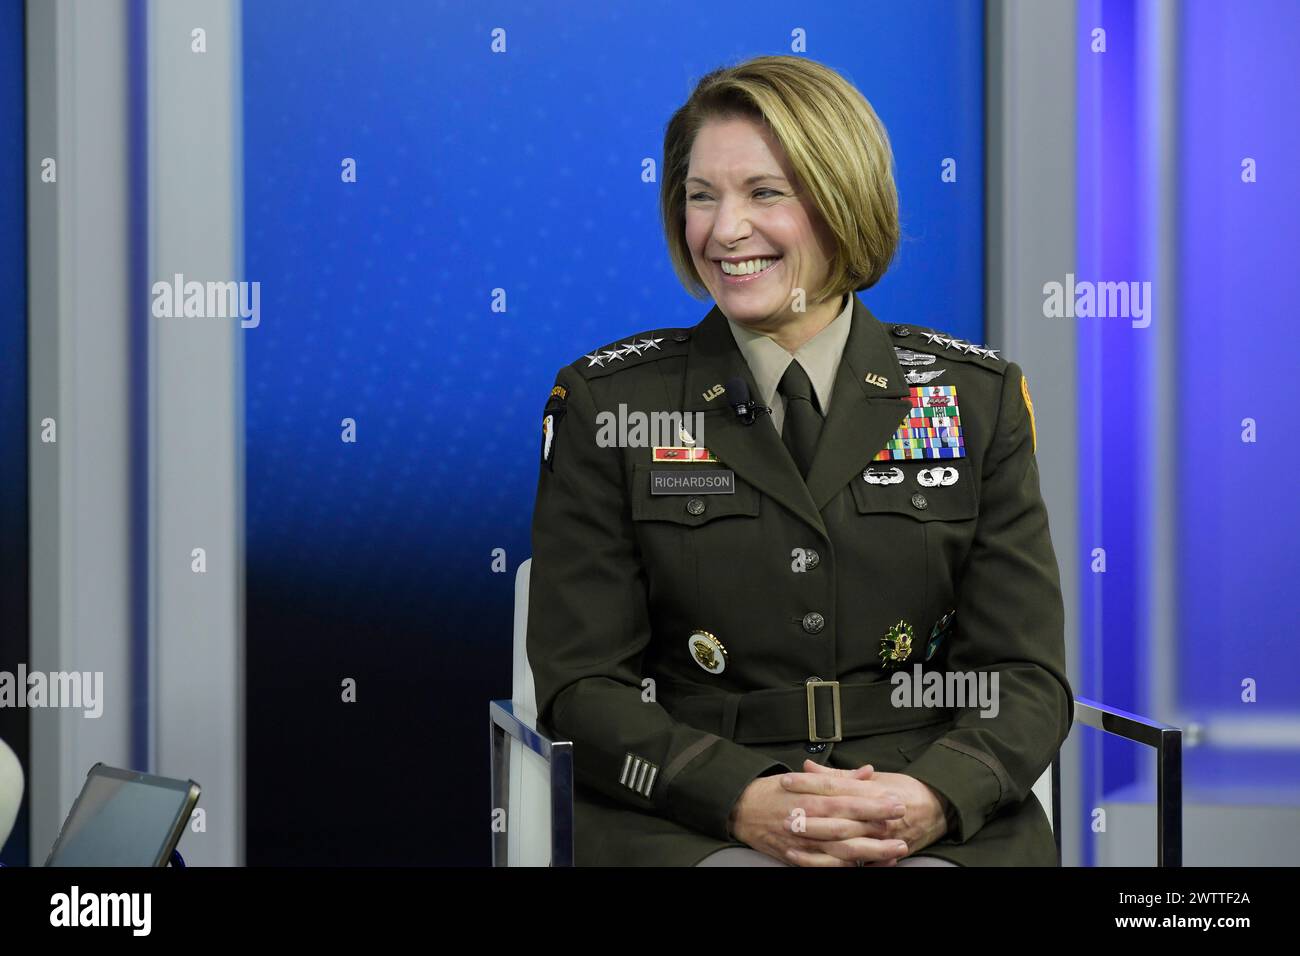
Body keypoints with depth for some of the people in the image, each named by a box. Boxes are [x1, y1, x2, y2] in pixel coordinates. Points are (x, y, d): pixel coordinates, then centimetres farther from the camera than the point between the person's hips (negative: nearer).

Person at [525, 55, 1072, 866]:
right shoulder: (609, 403, 6)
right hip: (691, 823, -2)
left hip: (935, 828, 2)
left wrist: (932, 798, -15)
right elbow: (583, 683, 2)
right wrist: (743, 801, -16)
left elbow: (1025, 674, 5)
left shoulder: (976, 398, 10)